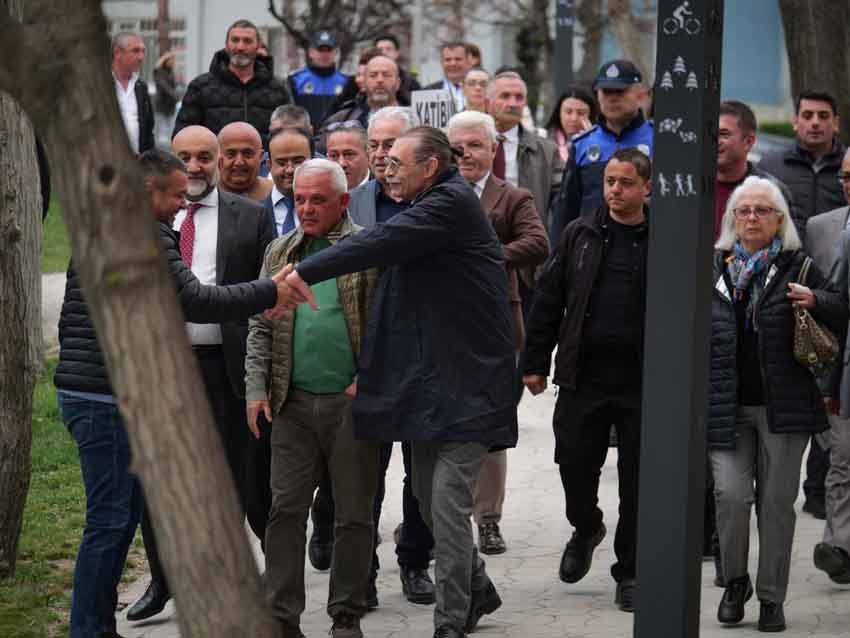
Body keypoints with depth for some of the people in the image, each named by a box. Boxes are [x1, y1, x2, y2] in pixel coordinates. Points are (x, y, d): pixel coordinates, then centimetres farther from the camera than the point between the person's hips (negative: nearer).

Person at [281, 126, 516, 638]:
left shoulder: (453, 203, -13)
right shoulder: (426, 209, 17)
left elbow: (382, 244, -24)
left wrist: (306, 272, -27)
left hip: (467, 382, -10)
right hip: (427, 380, 10)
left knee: (447, 504, -11)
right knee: (430, 498, 15)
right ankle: (477, 591, 32)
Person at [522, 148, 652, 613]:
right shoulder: (579, 236, 7)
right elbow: (548, 301, 9)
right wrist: (535, 363, 6)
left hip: (643, 382, -2)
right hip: (583, 377, 2)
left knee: (637, 479, 3)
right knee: (574, 464, 3)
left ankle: (629, 571, 16)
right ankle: (585, 529, 34)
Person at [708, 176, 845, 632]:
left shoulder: (796, 267, 3)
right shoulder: (712, 269, 9)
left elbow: (840, 316, -4)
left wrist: (815, 301, -24)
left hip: (782, 405, -1)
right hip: (726, 406, 1)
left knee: (777, 501, 3)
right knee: (731, 494, -10)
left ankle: (771, 598, 14)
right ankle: (734, 581, 13)